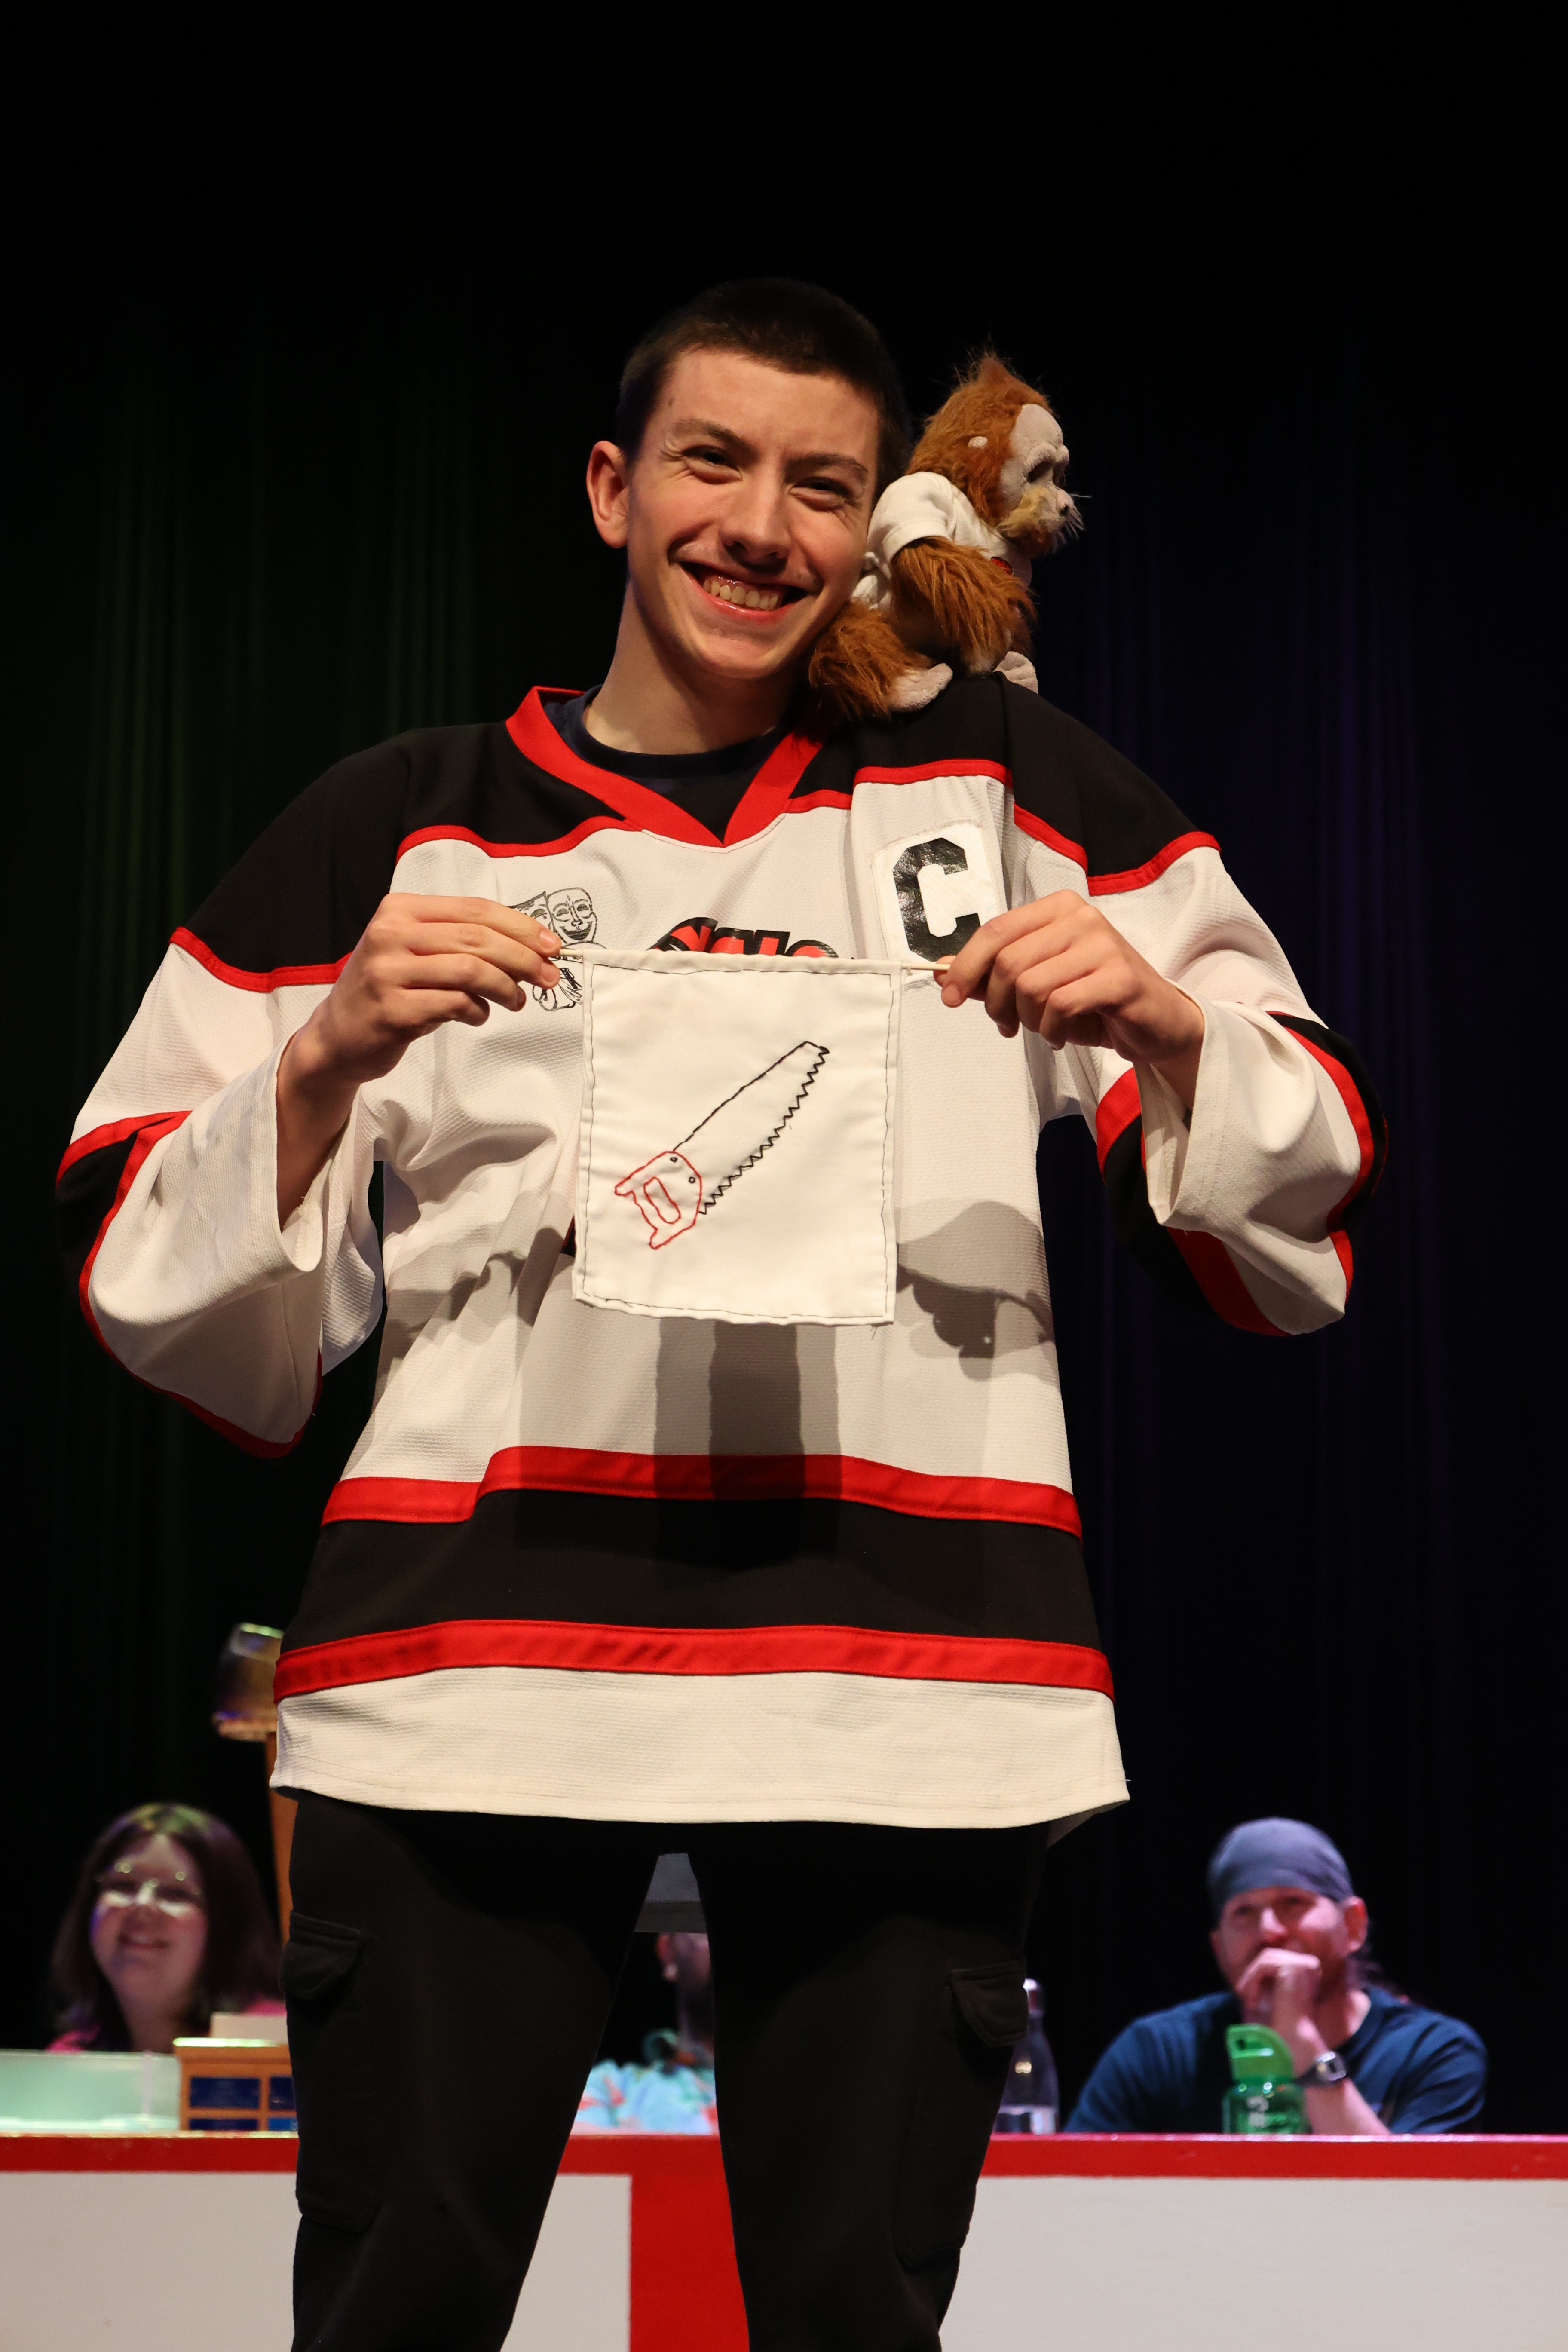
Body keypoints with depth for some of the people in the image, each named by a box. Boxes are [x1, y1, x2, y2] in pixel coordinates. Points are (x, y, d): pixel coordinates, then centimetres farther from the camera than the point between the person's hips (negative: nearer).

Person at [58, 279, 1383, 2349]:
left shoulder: (1002, 785, 13)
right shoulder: (397, 827, 13)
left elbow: (1296, 1221, 13)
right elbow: (162, 1299, 10)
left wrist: (1159, 1021, -6)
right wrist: (331, 1055, -7)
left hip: (909, 1677, 1)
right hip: (473, 1653, 0)